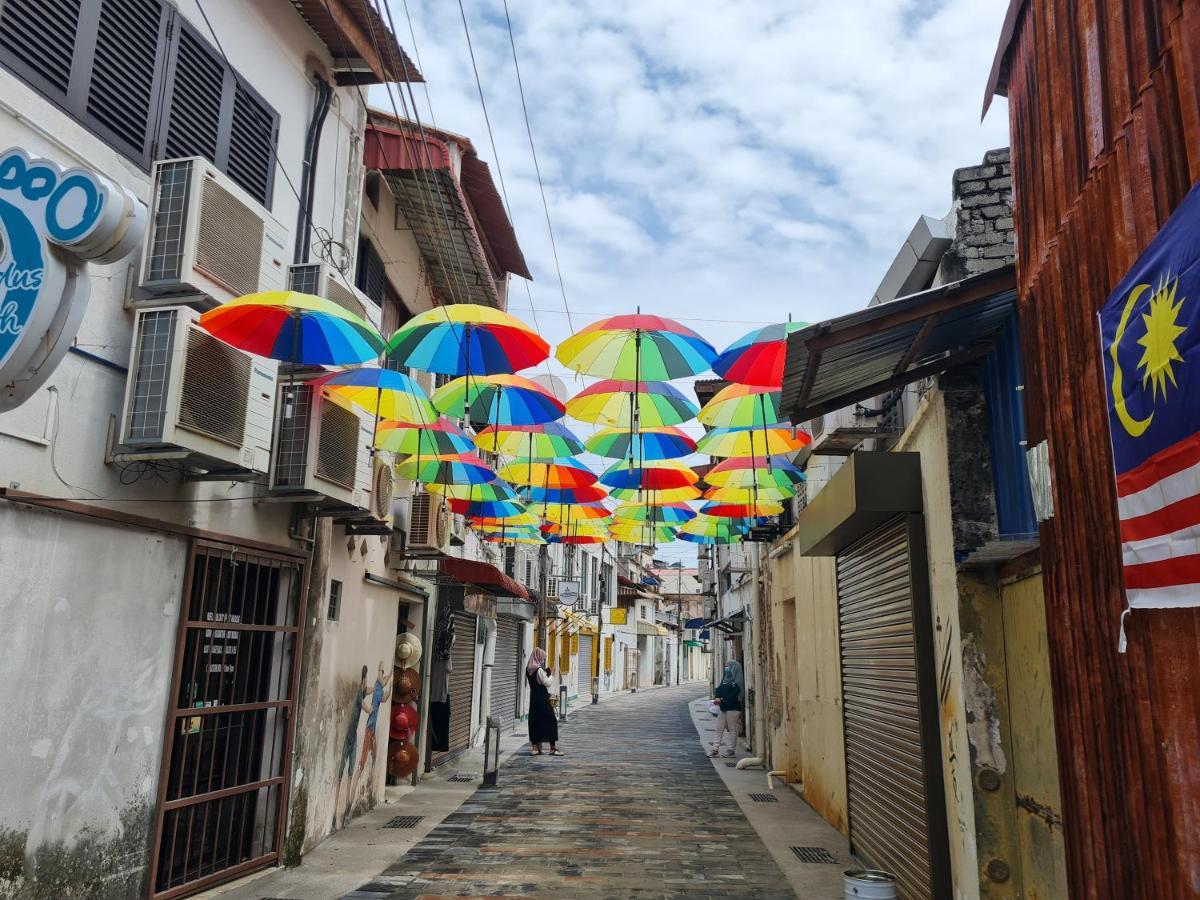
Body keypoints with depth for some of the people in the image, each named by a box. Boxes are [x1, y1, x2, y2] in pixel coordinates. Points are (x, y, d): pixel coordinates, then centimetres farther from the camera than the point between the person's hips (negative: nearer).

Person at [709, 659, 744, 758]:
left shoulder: (737, 682, -10)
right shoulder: (725, 680, 14)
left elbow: (734, 695, -19)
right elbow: (719, 690, 10)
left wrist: (722, 700, -23)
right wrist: (717, 698, -10)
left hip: (733, 708, -7)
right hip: (723, 708, 7)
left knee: (732, 729, 2)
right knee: (719, 728, 6)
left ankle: (732, 750, 11)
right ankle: (715, 749, 9)